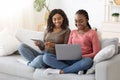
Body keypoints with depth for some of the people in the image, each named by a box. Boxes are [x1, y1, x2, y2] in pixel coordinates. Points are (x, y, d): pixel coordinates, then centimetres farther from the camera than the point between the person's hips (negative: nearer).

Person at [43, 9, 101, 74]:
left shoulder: (92, 33, 4)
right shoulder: (73, 32, 18)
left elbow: (96, 53, -3)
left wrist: (81, 57, -18)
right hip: (70, 60, 4)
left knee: (88, 61, -42)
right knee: (46, 57, -18)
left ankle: (60, 71, -25)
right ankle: (77, 70, -27)